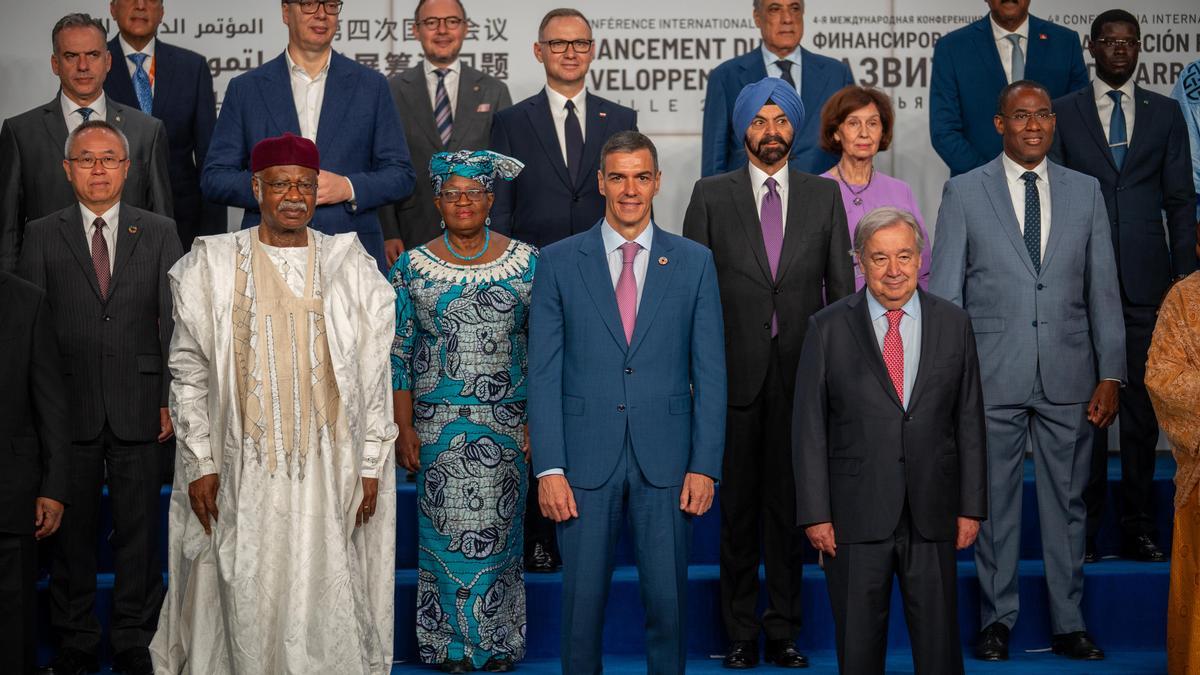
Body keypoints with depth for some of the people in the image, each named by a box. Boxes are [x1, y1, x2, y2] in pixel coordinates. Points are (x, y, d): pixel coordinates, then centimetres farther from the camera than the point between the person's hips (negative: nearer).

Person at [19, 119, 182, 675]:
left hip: (139, 407, 0)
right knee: (72, 530, 8)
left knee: (139, 530, 6)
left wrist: (172, 398, -3)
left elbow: (174, 321, 4)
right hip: (68, 405, 0)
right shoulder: (41, 236, 6)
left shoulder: (159, 233, 6)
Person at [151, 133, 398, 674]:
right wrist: (200, 463, -2)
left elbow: (374, 374, 5)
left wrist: (371, 465, 1)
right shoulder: (212, 266, 3)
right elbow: (189, 371, 4)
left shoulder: (351, 267, 5)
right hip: (246, 466, 0)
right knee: (250, 595, 2)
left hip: (330, 463, 0)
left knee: (327, 593, 0)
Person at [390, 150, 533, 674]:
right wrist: (404, 428, -3)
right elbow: (399, 354, 3)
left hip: (507, 425, 0)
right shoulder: (413, 267, 2)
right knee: (445, 534, 3)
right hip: (436, 425, 0)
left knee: (497, 531, 4)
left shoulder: (526, 262, 2)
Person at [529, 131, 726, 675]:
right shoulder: (559, 262, 3)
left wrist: (704, 466, -2)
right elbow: (543, 373, 1)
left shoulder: (694, 262, 5)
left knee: (668, 598, 5)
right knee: (582, 597, 5)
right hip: (585, 460, 0)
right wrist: (549, 468, -6)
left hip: (666, 461, 0)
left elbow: (710, 373, 4)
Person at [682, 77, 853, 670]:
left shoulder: (824, 196, 9)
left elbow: (841, 287, 9)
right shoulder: (711, 195, 6)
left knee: (790, 503, 6)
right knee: (738, 506, 4)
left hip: (801, 370, 1)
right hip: (735, 371, -1)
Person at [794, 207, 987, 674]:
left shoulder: (954, 324, 6)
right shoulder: (828, 328, 0)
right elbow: (809, 428, -1)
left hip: (932, 517, 2)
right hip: (856, 517, -1)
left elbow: (969, 421, 7)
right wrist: (814, 513, -6)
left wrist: (972, 506, 3)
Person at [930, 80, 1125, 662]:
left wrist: (1111, 374, 1)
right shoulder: (963, 192, 2)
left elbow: (1103, 289, 8)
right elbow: (944, 292, 2)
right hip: (993, 376, -2)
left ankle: (1068, 623, 18)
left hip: (1068, 376, 2)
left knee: (1066, 503, 8)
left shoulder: (1085, 192, 9)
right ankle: (997, 620, 17)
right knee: (994, 502, 4)